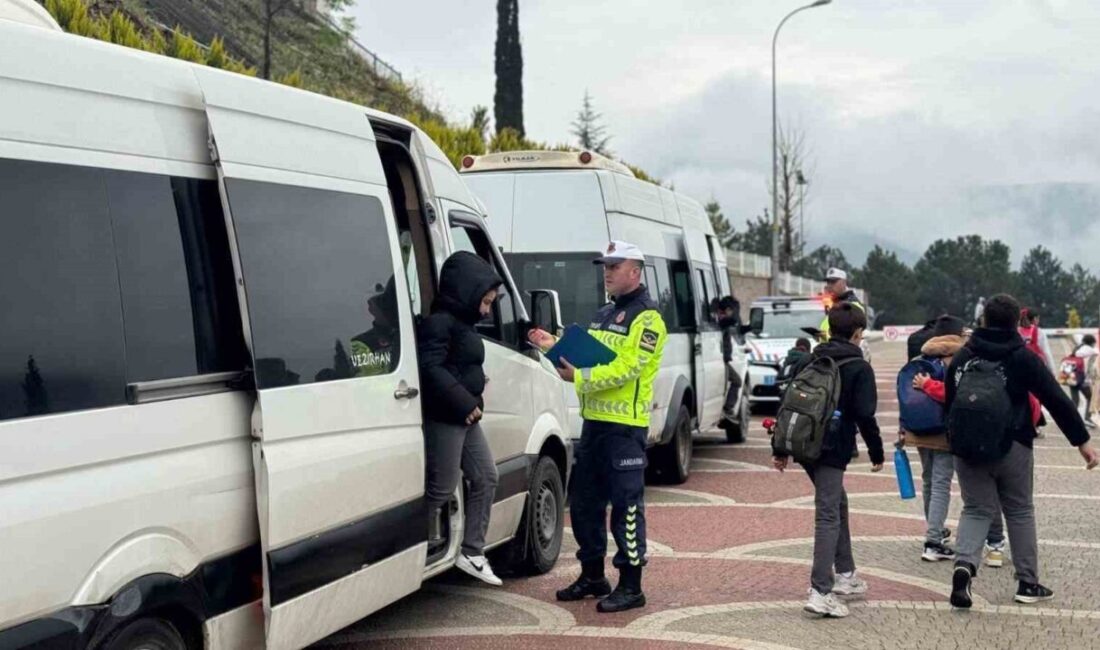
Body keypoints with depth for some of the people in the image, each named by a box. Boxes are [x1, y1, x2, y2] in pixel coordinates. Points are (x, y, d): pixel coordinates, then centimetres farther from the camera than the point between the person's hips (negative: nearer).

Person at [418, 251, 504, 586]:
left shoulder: (463, 323, 17)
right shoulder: (439, 322, -15)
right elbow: (431, 368, -24)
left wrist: (476, 384, 4)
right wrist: (465, 402, -23)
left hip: (466, 417, 11)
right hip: (444, 417, -11)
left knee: (485, 477, 13)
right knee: (443, 487, -5)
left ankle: (471, 552, 19)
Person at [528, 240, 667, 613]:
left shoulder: (646, 318, -10)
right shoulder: (604, 315, 18)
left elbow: (626, 367, -20)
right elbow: (588, 355, 22)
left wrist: (580, 378, -26)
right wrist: (556, 346, 7)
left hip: (625, 427, -9)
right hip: (594, 421, 9)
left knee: (626, 505, -5)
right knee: (583, 501, 14)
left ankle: (631, 586, 2)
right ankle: (592, 576, 26)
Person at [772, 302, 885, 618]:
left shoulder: (809, 361, 12)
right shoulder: (859, 368, -5)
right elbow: (865, 415, -11)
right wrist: (877, 453, 1)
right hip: (833, 449, -7)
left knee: (838, 503, 24)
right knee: (828, 515, -9)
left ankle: (845, 574, 33)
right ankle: (821, 592, -17)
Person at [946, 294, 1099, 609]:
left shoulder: (962, 357, 6)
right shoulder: (1022, 358, -5)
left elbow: (949, 403, 15)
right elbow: (1057, 400, -6)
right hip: (1011, 447, -2)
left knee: (976, 509, 9)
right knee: (1020, 512, 11)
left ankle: (964, 563, -18)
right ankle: (1028, 583, 15)